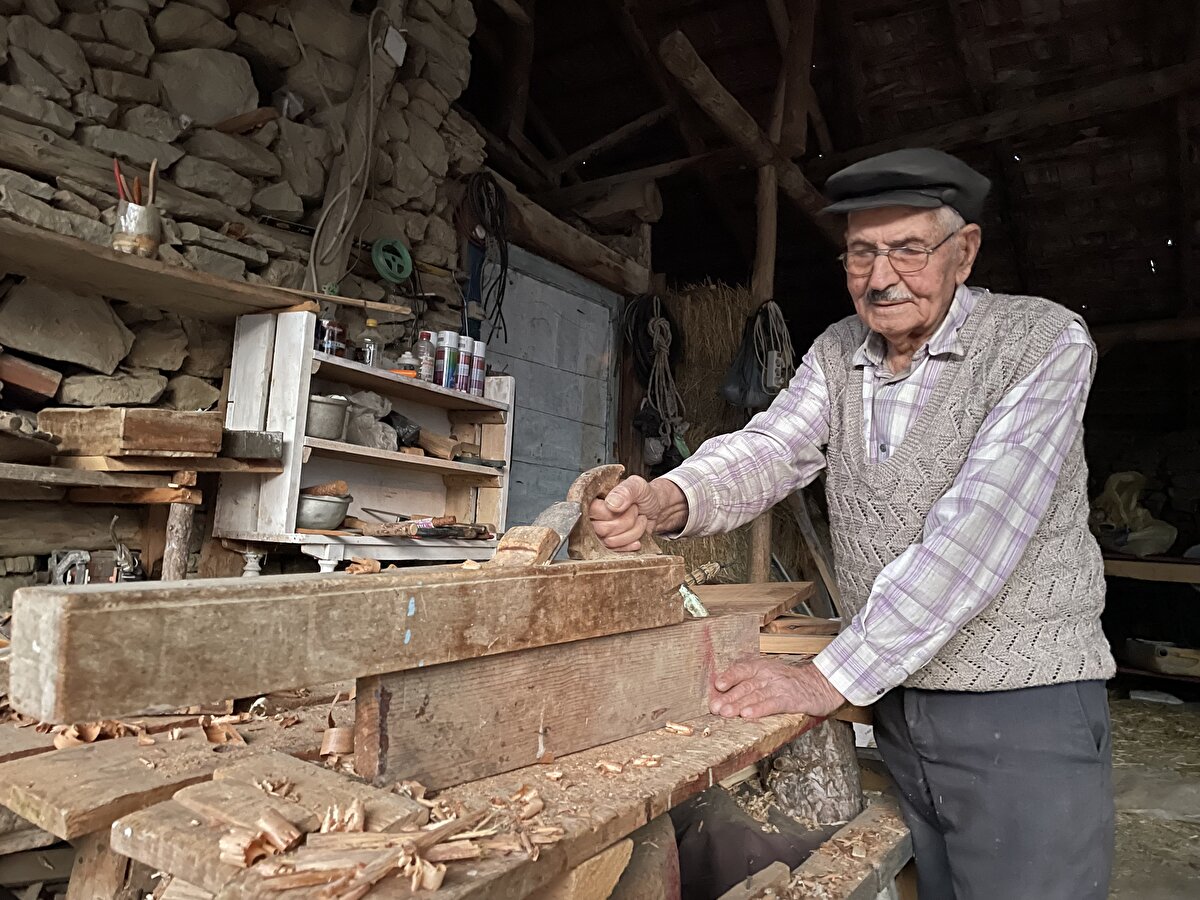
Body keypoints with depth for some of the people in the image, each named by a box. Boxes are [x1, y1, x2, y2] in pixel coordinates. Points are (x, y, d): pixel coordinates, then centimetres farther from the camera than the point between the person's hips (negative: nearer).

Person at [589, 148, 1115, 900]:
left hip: (1024, 706, -4)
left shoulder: (1043, 342, -13)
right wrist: (669, 500, -33)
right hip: (895, 703, 5)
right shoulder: (838, 354, 4)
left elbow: (975, 531, -24)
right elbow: (769, 450, -11)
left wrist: (831, 677, -26)